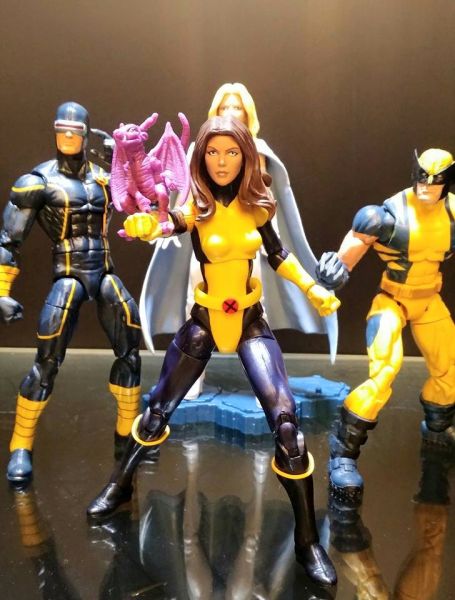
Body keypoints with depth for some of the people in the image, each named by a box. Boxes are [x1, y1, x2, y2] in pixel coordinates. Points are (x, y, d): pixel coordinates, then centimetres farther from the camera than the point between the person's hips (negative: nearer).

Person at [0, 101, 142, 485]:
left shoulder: (102, 178, 9)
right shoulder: (38, 180, -4)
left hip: (104, 275, 5)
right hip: (68, 278, -5)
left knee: (130, 351, 5)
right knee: (47, 363, -11)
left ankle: (128, 434, 24)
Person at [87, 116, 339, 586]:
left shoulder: (255, 204, -4)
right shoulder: (196, 205, -12)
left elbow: (278, 254, 11)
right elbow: (167, 223, -30)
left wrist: (313, 289, 3)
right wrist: (147, 225, -53)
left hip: (251, 321, 1)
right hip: (203, 320, -1)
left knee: (285, 420, -11)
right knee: (158, 408, 11)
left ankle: (307, 541, 2)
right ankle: (120, 486, 39)